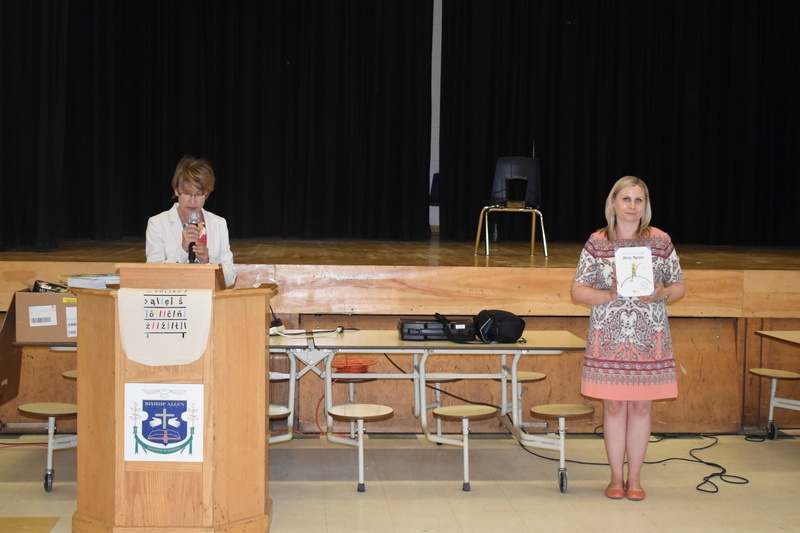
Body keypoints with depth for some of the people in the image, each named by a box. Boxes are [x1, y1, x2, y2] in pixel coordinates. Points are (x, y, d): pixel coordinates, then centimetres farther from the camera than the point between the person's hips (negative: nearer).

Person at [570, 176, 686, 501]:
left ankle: (634, 477, 17)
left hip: (649, 338, 1)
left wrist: (661, 294, -14)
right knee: (614, 405, 4)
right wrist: (609, 295, -16)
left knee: (641, 405, 5)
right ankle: (616, 477, 16)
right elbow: (577, 290, 1)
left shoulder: (660, 241, 3)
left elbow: (679, 286, 8)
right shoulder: (597, 242, 1)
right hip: (608, 337, 0)